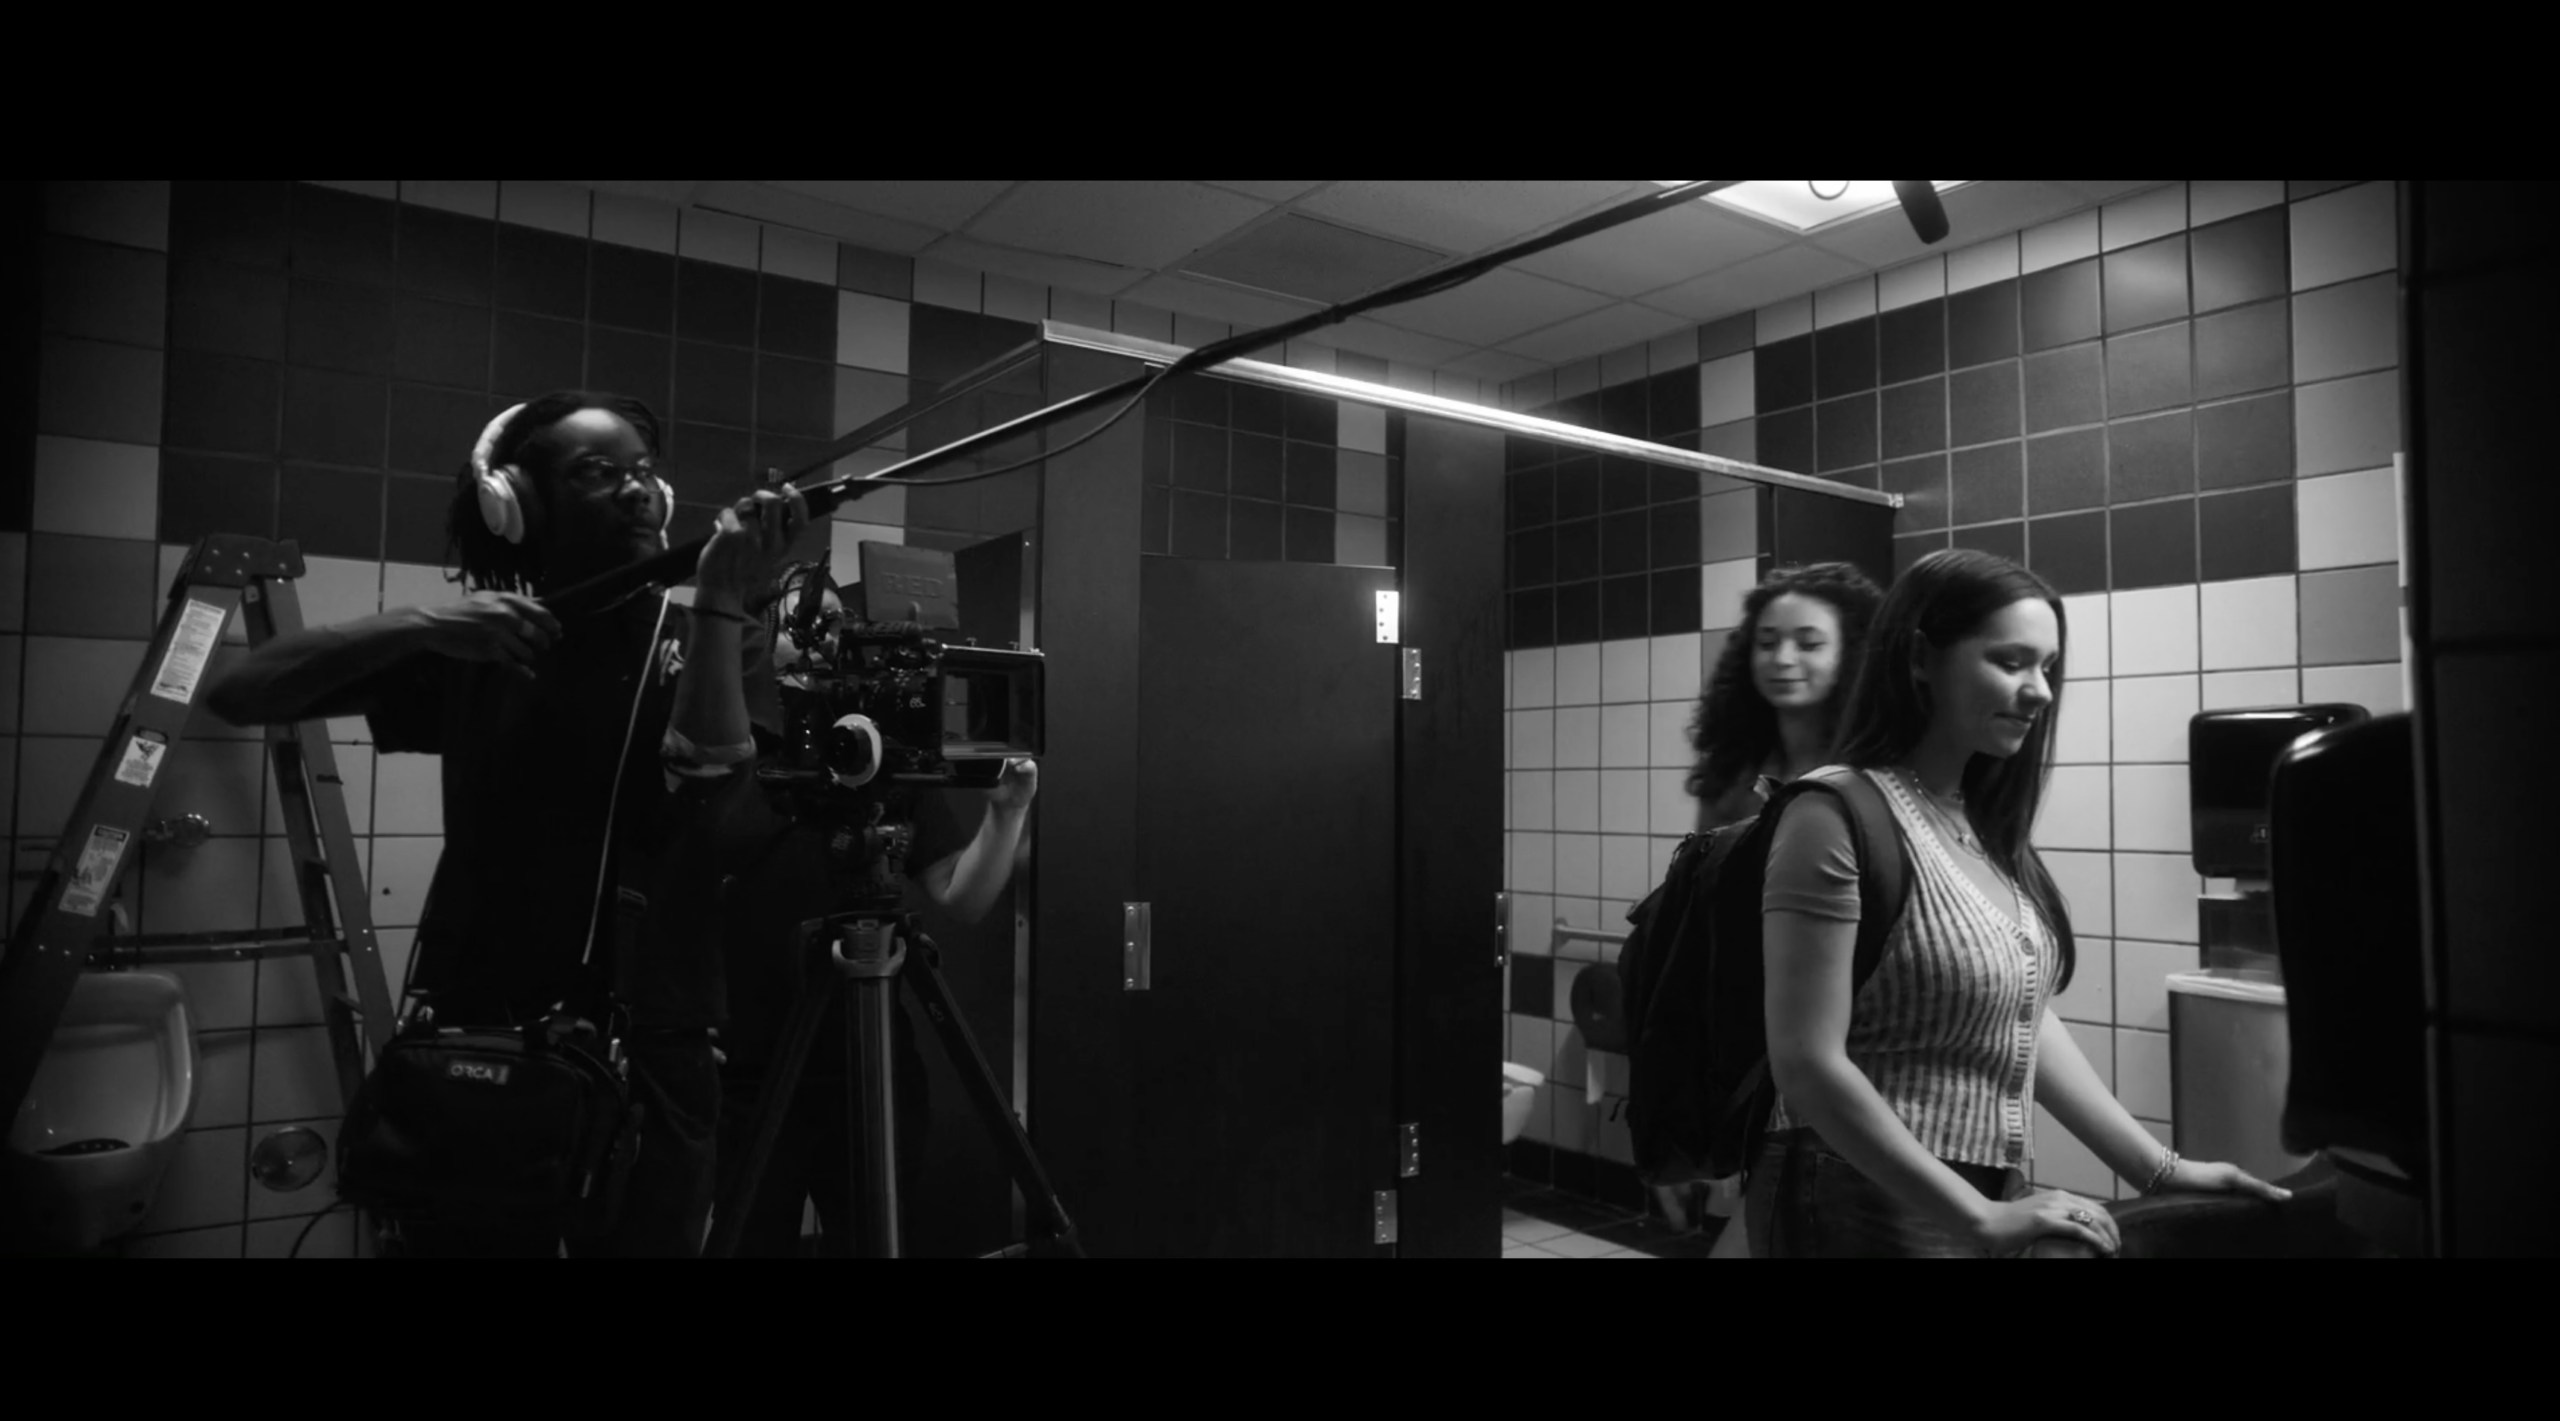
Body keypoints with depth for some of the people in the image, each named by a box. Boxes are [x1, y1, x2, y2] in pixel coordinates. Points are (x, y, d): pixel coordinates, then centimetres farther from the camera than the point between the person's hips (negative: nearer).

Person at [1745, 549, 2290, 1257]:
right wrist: (1979, 1219, -20)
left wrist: (2159, 1169, 5)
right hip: (1869, 1206, -7)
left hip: (1993, 1194, 8)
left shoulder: (1983, 822, 6)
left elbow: (2025, 1022, 10)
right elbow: (1808, 1066, -21)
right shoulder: (1839, 817, -18)